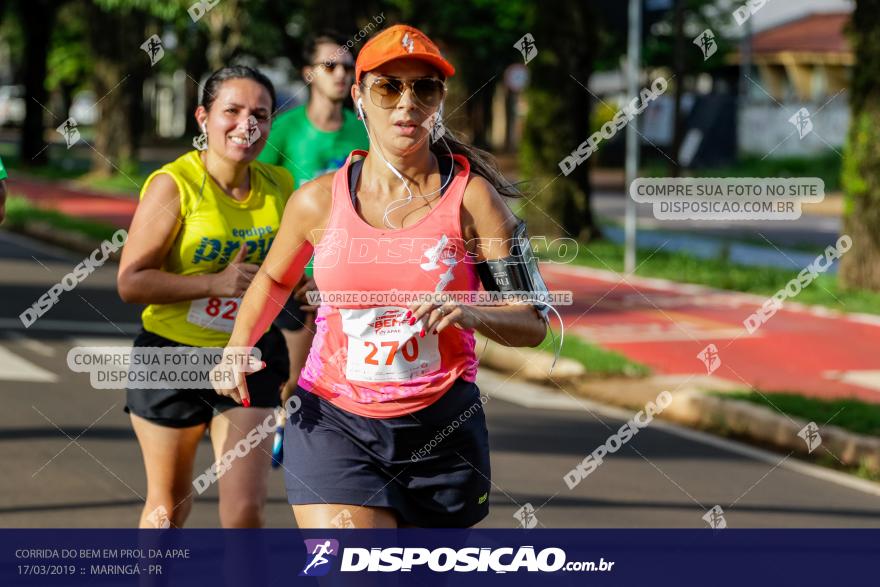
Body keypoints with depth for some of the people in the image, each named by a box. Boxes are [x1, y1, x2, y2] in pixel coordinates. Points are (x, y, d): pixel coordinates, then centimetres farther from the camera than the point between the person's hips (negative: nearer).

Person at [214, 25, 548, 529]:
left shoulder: (470, 197, -5)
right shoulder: (318, 200, 0)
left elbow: (533, 324, -5)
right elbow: (274, 279, 20)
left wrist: (473, 315, -26)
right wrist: (239, 345, 3)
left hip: (441, 430, 0)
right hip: (332, 422, 0)